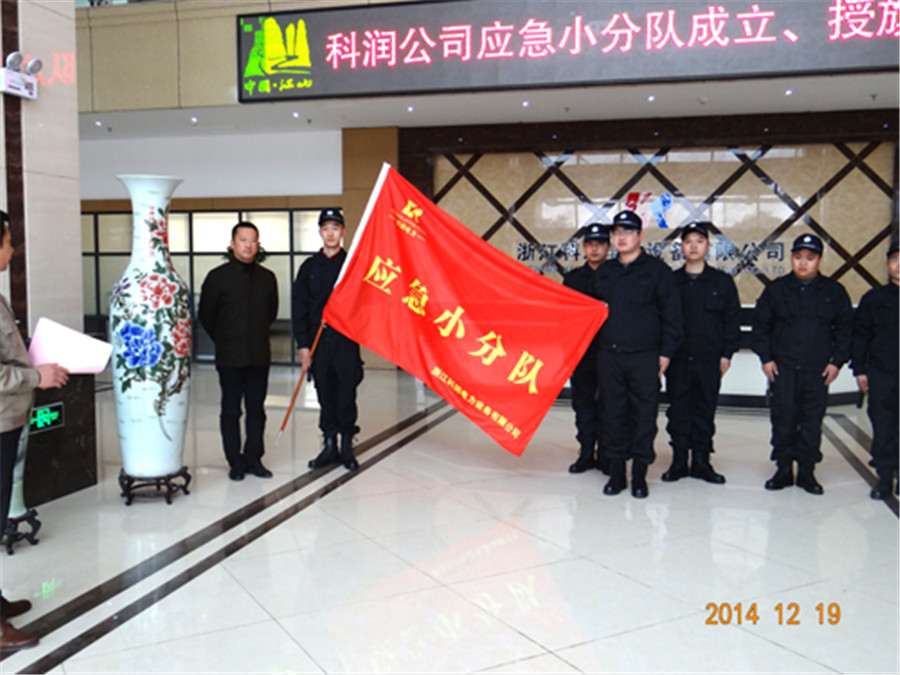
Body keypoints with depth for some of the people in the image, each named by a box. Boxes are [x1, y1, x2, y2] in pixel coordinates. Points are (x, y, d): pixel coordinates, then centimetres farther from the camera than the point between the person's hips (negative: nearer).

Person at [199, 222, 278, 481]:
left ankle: (253, 458, 18)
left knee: (257, 409, 7)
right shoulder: (218, 277, -2)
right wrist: (225, 340, 10)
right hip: (230, 357, -3)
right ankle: (235, 462, 12)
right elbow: (206, 315, 5)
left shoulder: (267, 277, 7)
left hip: (259, 355, 3)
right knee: (231, 410, 3)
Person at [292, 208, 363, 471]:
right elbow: (300, 308, 7)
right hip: (317, 339, 2)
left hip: (346, 338, -2)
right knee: (325, 394, 7)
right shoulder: (309, 267, 10)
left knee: (346, 393, 0)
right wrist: (302, 344, 0)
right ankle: (329, 445, 17)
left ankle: (347, 446, 12)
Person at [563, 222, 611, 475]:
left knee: (606, 406, 3)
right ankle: (586, 453, 18)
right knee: (583, 404, 8)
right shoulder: (573, 278, 11)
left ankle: (606, 456, 13)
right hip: (581, 350, 3)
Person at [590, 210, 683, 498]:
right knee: (614, 413, 7)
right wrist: (592, 348, 9)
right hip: (608, 355, 4)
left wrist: (666, 352, -5)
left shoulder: (656, 269, 2)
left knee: (643, 415, 1)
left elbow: (671, 313, 0)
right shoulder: (603, 273, 14)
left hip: (645, 356, -3)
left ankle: (639, 475, 12)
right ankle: (616, 472, 18)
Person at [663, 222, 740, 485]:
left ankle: (701, 461, 16)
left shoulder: (722, 282, 6)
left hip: (709, 359, 0)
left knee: (705, 410, 6)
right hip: (677, 358, 0)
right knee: (678, 410, 4)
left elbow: (732, 319, 6)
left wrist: (727, 354, 0)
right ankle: (679, 461, 14)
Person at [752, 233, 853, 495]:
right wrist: (765, 357, 1)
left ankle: (807, 471, 16)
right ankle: (783, 470, 13)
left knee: (813, 422, 4)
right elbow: (761, 324, 8)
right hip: (783, 369, 0)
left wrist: (837, 361, 2)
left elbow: (845, 329, 9)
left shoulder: (834, 291, 6)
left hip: (818, 370, 1)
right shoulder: (777, 289, 4)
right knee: (783, 420, 1)